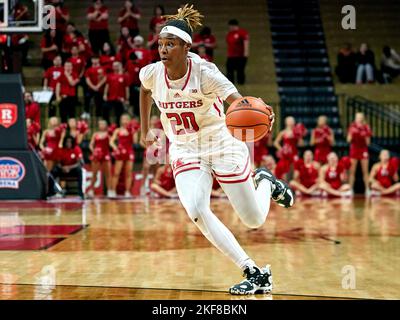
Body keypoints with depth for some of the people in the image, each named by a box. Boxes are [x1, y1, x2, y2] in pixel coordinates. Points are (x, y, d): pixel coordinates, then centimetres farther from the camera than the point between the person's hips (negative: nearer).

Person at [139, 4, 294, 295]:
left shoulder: (204, 72, -23)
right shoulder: (152, 73, -10)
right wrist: (145, 131, 18)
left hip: (223, 146, -3)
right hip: (185, 152, 3)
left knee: (254, 220, 3)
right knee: (195, 209, -26)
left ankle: (265, 182, 41)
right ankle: (255, 273, -18)